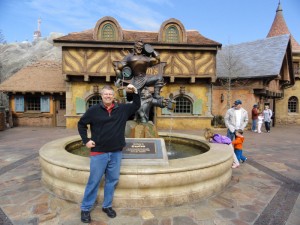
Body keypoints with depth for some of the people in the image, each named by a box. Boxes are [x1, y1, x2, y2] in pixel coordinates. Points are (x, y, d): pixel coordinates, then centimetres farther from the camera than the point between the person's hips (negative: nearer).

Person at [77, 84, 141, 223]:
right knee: (94, 181, 5)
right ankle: (85, 209, 22)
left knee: (112, 180, 13)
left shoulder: (122, 109, 3)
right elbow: (81, 124, 7)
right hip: (99, 152, -3)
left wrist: (135, 92, -2)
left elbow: (137, 105, 13)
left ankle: (107, 206, 32)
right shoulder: (93, 110, -4)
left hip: (116, 153, 3)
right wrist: (86, 141, 0)